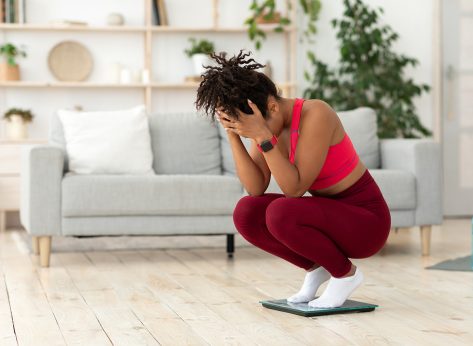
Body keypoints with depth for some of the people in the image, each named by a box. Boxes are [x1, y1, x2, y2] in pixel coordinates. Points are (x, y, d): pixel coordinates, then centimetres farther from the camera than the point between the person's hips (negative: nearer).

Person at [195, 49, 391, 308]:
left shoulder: (315, 114, -26)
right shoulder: (267, 123, -4)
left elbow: (295, 189, -29)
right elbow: (255, 189, -12)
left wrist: (262, 136, -36)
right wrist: (232, 134, -21)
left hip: (365, 222, -7)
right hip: (328, 216, 7)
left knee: (280, 213, -31)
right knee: (245, 213, -13)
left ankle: (345, 273, -6)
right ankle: (316, 267, 6)